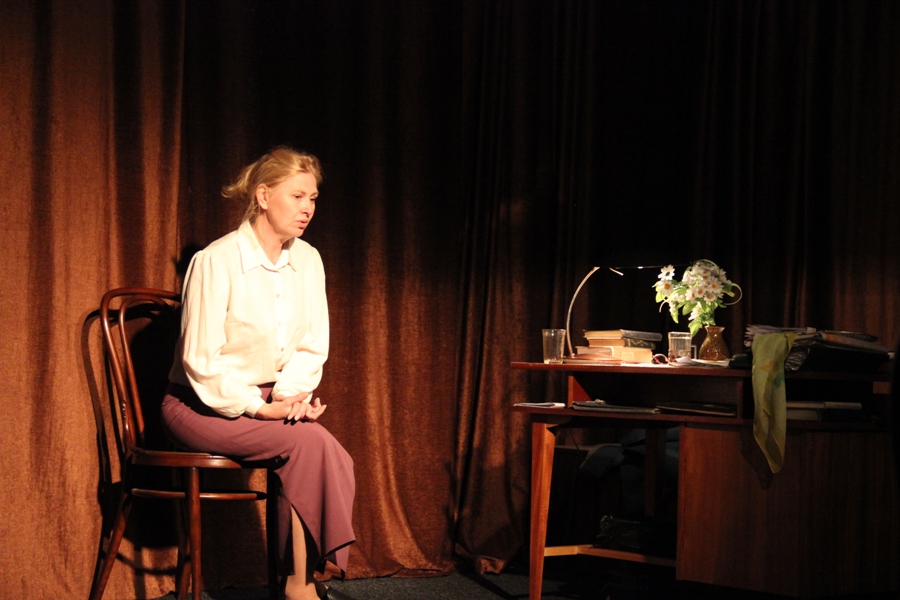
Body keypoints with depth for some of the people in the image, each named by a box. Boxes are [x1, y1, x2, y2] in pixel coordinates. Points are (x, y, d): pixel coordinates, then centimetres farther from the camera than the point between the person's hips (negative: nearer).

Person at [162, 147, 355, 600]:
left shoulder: (307, 260, 4)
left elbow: (312, 348, 7)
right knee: (309, 441, -29)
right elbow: (200, 362, -17)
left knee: (330, 460, -25)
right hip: (201, 406, -5)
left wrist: (289, 394, -12)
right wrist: (259, 408, -23)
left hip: (269, 401, 6)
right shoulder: (215, 262, -16)